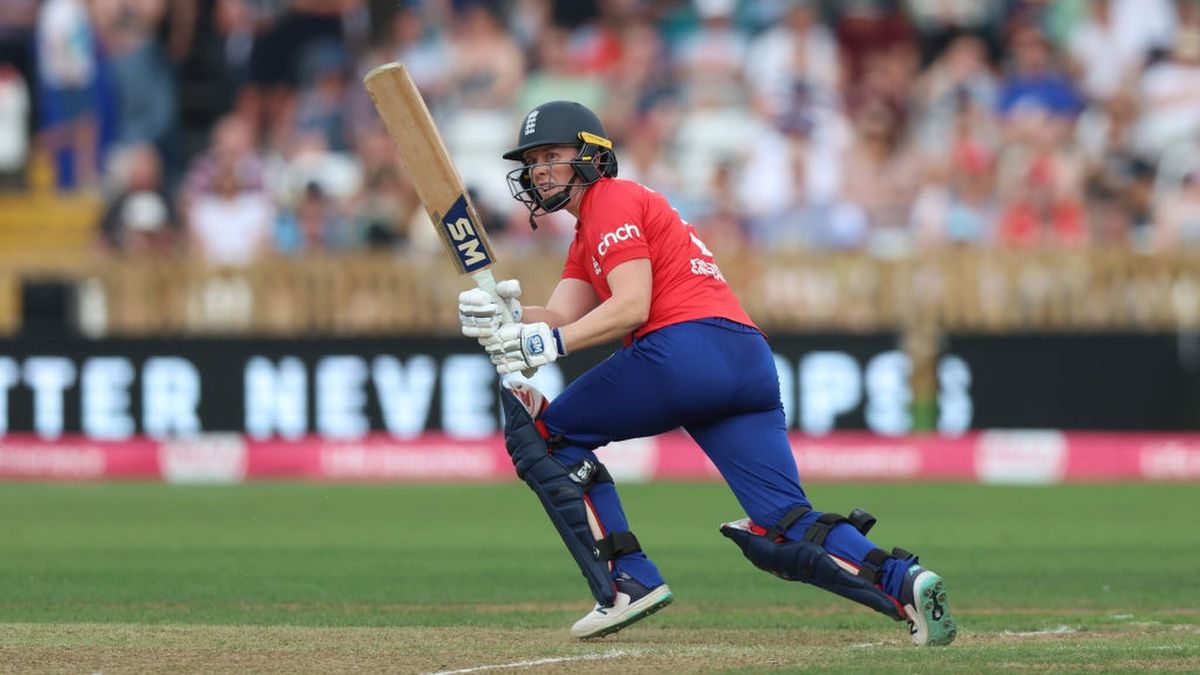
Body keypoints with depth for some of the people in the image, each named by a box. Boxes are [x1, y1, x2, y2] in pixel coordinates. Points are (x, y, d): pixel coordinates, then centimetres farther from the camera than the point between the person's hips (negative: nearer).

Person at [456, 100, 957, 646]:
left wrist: (549, 342, -14)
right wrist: (503, 315, 2)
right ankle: (902, 581, -24)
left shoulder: (613, 201, 5)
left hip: (686, 344, -9)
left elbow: (631, 307, -8)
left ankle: (627, 582, -3)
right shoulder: (586, 236, 34)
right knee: (785, 529, -2)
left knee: (541, 430, 8)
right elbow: (561, 317, 20)